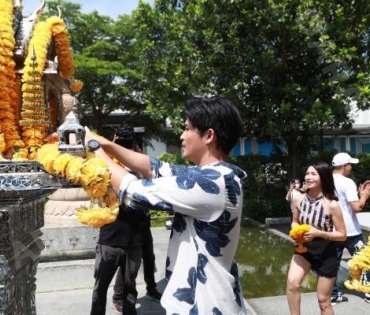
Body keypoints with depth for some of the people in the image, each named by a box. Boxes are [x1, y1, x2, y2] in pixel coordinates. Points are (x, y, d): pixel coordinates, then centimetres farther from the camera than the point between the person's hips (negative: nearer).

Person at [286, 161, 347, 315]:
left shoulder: (331, 205, -20)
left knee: (323, 300, 11)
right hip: (304, 248, 3)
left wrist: (319, 233, -26)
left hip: (325, 254, -3)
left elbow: (342, 235, -13)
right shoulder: (299, 199, -9)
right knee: (292, 282, -23)